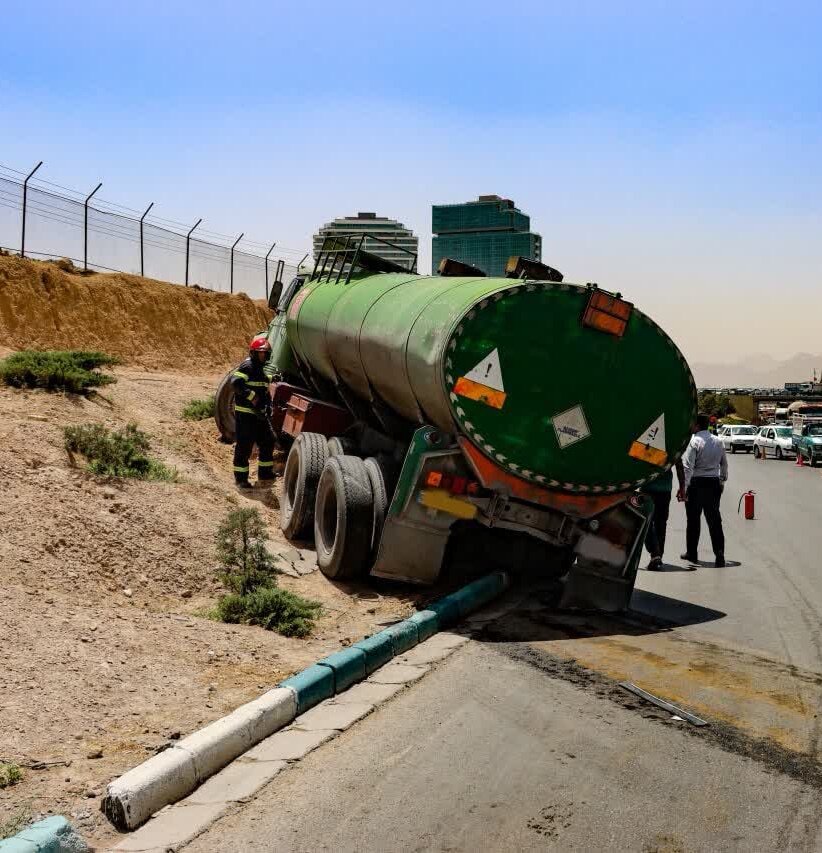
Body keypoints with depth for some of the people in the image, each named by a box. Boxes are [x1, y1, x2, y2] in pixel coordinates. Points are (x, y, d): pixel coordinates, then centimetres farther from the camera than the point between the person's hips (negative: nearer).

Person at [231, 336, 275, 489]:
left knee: (267, 442, 11)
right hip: (245, 414, -9)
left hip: (259, 413, 9)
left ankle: (265, 476, 22)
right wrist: (252, 396, -26)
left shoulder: (262, 369, 17)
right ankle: (241, 479, 8)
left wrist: (266, 407, 24)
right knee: (244, 446, -3)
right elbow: (236, 382, -27)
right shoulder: (247, 366, -13)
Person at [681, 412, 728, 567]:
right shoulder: (718, 442, 8)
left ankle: (691, 553, 18)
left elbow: (688, 467, -18)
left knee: (693, 519, 7)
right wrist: (722, 480, 31)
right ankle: (719, 552, -6)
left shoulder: (694, 441, -12)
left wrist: (684, 488, -18)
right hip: (714, 483, 5)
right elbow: (724, 464, 18)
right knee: (714, 519, 6)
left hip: (696, 483, -5)